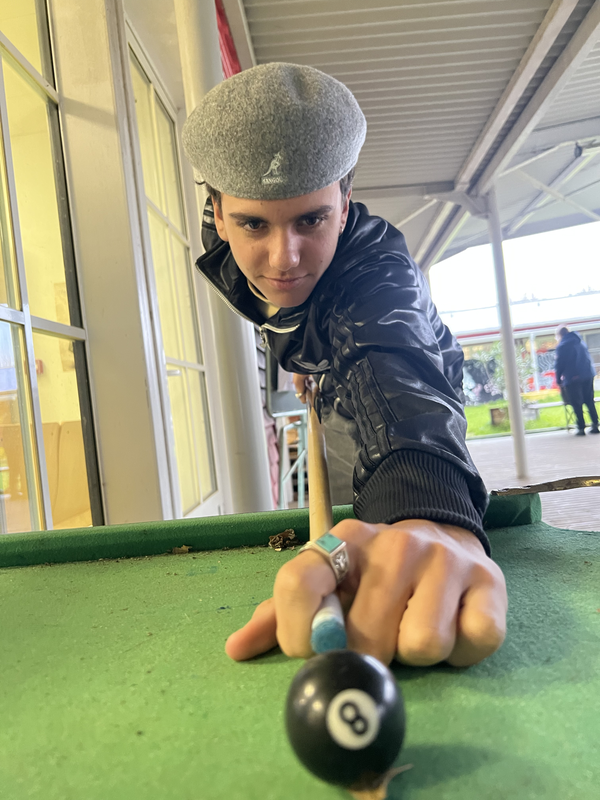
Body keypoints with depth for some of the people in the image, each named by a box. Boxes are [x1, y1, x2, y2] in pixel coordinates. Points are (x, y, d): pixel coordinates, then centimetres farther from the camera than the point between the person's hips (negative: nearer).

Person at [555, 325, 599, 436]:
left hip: (573, 378, -6)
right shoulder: (580, 342, 12)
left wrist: (558, 380, 3)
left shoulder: (561, 346, -8)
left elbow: (559, 365, -8)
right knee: (589, 401, 12)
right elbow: (587, 358, 17)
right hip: (588, 375, 6)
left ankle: (581, 428, 0)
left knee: (577, 404, 0)